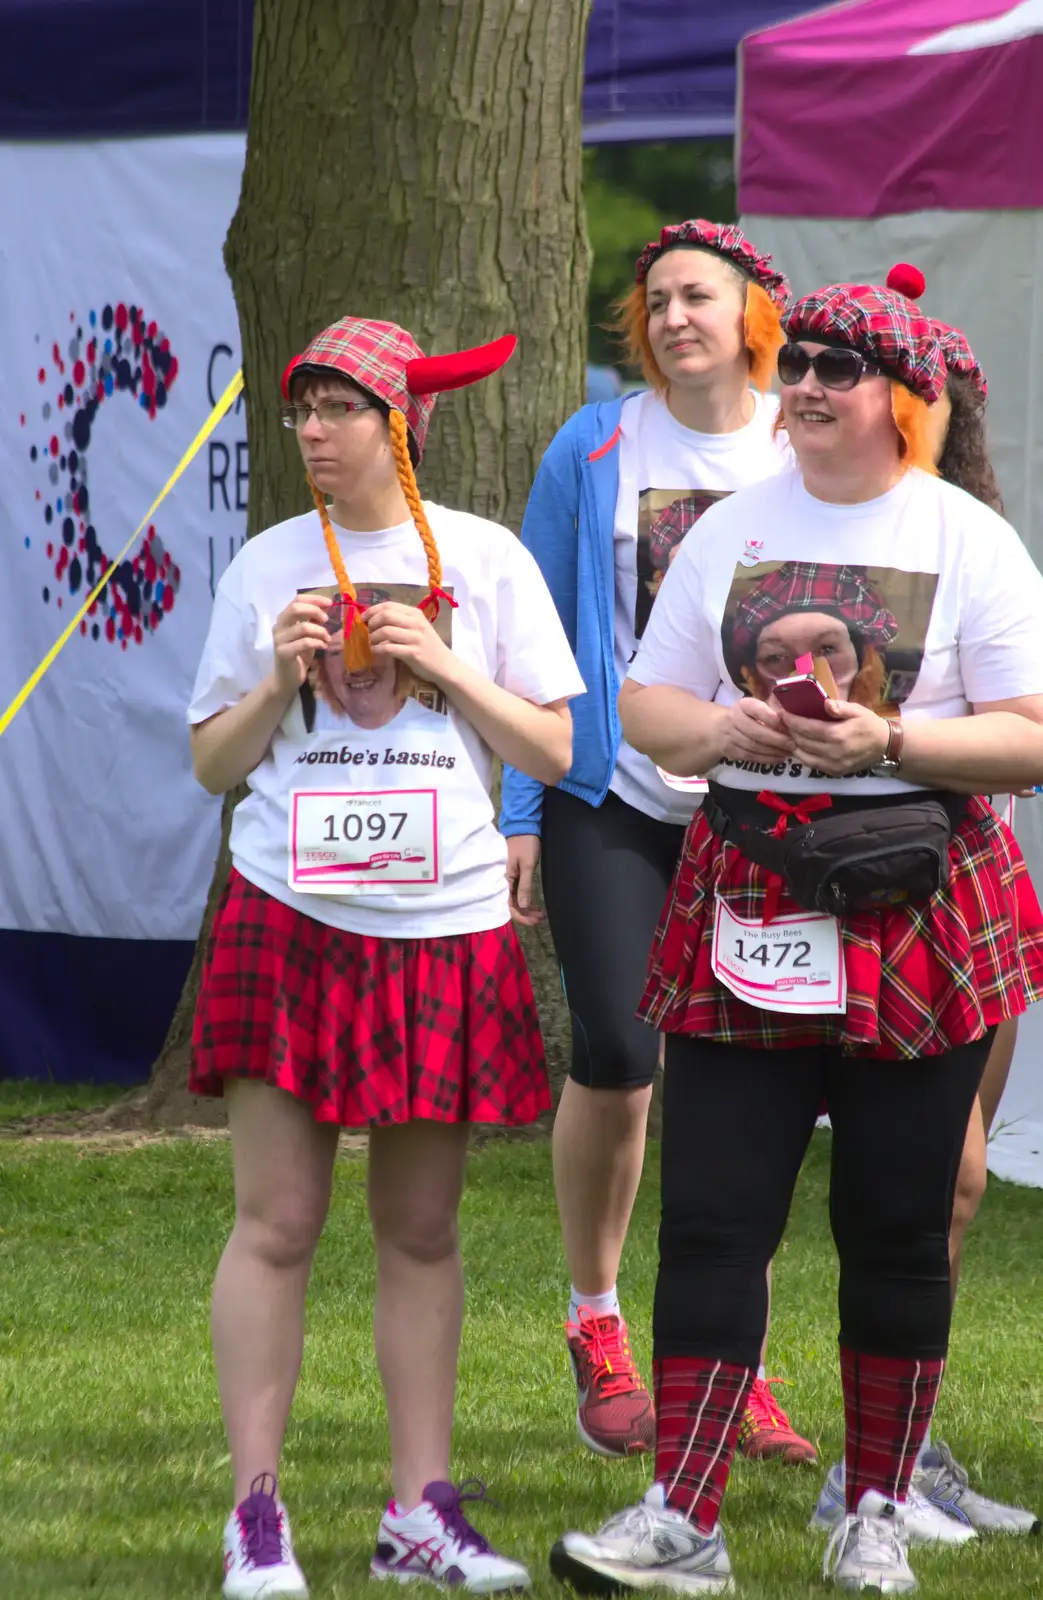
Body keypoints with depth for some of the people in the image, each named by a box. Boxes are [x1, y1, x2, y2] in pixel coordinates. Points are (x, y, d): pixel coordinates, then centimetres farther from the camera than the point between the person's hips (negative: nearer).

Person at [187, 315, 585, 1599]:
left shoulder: (486, 561, 6)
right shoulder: (268, 568, 6)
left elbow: (554, 752, 4)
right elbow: (212, 763, 10)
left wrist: (444, 669, -8)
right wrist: (278, 684, -7)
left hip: (443, 927, 1)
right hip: (291, 919, -1)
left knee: (422, 1229, 6)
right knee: (276, 1220, -5)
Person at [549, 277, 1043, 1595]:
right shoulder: (731, 531, 10)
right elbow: (646, 709, 13)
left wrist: (887, 742, -18)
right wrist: (727, 728, -8)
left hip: (915, 905, -2)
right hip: (747, 908, 2)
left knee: (897, 1226, 4)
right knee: (710, 1212, -4)